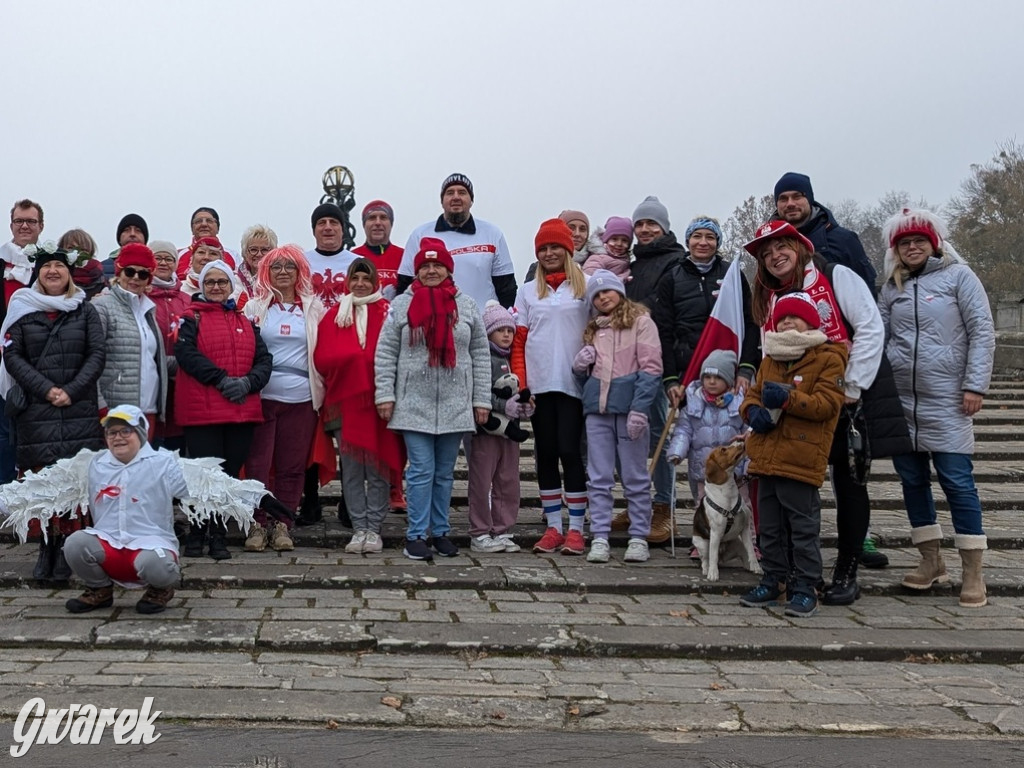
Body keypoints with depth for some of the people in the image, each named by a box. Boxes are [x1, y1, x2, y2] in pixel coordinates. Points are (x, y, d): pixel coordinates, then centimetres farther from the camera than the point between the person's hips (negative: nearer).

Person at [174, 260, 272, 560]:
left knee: (230, 474, 7)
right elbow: (185, 352, -11)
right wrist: (222, 379, -18)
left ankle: (219, 537, 17)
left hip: (243, 410, 4)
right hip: (202, 411, -4)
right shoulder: (192, 318, 5)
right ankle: (196, 535, 13)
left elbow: (264, 359, 10)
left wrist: (247, 382, -10)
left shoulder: (245, 321, 18)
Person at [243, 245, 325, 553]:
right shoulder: (255, 307, 8)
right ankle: (258, 524, 7)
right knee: (258, 464, -1)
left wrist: (321, 390, 4)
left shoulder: (314, 307, 10)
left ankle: (282, 525, 12)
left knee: (292, 466, 4)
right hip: (262, 396, -1)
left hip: (301, 398, 1)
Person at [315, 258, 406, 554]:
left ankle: (374, 528, 7)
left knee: (378, 466, 0)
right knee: (352, 468, 2)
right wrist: (352, 358, -8)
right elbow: (322, 358, 4)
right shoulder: (335, 314, 11)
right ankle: (359, 528, 8)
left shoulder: (387, 313, 5)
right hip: (345, 399, 2)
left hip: (380, 400, -2)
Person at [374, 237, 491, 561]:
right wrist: (385, 395, -5)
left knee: (444, 473, 11)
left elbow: (480, 355, 8)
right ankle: (416, 535, 4)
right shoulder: (402, 305, 2)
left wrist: (481, 399, 4)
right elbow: (385, 353, 2)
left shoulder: (467, 306, 6)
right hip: (414, 405, -2)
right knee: (421, 471, -4)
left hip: (455, 406, 2)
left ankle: (441, 532, 21)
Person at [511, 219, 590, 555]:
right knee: (545, 453, 6)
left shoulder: (586, 287, 4)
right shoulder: (528, 291, 12)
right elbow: (518, 341, 9)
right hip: (539, 385, 3)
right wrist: (520, 384, -1)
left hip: (573, 383, -3)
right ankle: (553, 527, 13)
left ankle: (576, 529, 3)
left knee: (570, 451, -5)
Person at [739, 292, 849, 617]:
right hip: (767, 458, 7)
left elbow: (828, 404, -14)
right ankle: (773, 580, 27)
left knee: (803, 527, 0)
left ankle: (805, 587, 8)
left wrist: (789, 397, -23)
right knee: (770, 526, 15)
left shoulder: (829, 358, -5)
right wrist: (753, 411, -3)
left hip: (801, 460, -7)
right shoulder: (770, 359, 16)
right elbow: (753, 393, 20)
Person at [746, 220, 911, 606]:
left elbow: (871, 328, -10)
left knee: (849, 483, 1)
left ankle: (846, 574, 10)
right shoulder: (771, 302, 13)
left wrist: (851, 387, -13)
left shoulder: (836, 277, -3)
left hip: (853, 397, -4)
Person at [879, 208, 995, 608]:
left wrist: (975, 385, -11)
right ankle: (931, 561, 22)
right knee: (912, 480, 8)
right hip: (899, 399, 5)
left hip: (946, 400, -4)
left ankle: (973, 572, 0)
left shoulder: (958, 276, 1)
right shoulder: (892, 287, 13)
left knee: (957, 480, -7)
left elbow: (982, 332, -3)